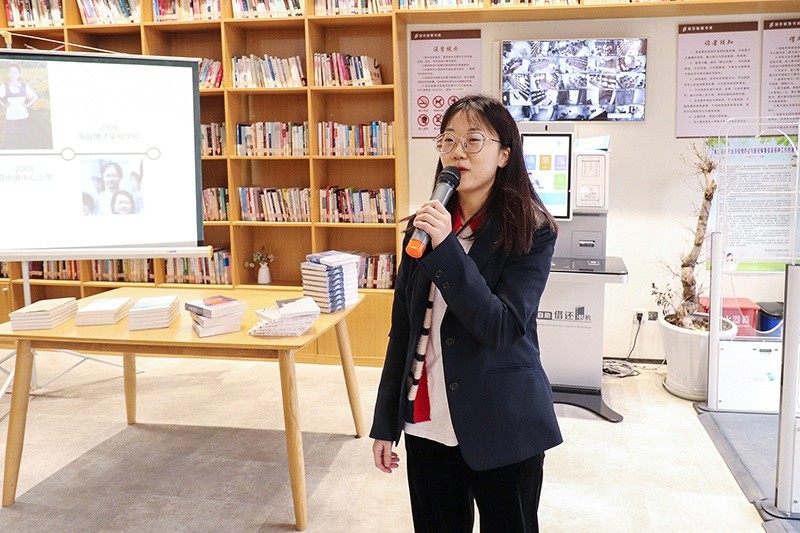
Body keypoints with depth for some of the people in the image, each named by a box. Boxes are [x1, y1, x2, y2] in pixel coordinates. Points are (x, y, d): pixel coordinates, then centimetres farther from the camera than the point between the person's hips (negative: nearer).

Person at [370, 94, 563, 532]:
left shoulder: (530, 230, -9)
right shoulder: (426, 224, 4)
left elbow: (504, 328, -19)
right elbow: (402, 330, 6)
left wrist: (447, 249, -25)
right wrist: (385, 424, 6)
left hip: (501, 427, -4)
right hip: (427, 423, 4)